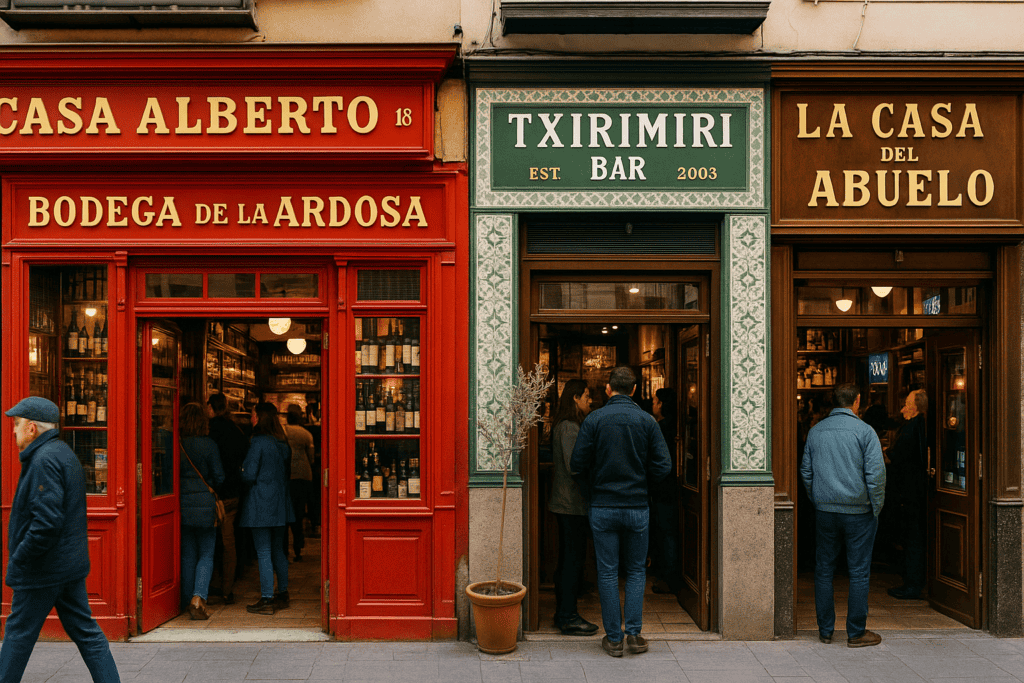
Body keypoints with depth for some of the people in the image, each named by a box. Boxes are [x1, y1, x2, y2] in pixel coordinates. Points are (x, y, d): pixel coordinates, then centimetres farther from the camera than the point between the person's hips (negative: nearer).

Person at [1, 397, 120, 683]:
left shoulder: (45, 460, -18)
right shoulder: (64, 453, 13)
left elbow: (46, 522, -26)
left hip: (43, 569, -9)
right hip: (71, 563, 9)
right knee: (85, 631, 10)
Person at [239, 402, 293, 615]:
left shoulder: (258, 442, -13)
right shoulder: (282, 443, 9)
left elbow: (249, 475, -14)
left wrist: (241, 470, 7)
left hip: (261, 504, -7)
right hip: (279, 502, 7)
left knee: (263, 553, -2)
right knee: (277, 550, 16)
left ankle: (267, 600, 1)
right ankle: (282, 594, 23)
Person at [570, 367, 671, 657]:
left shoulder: (593, 420, -6)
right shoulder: (647, 421, -3)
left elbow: (577, 466, -7)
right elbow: (663, 467, -5)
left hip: (602, 508, -1)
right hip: (638, 507, 1)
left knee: (607, 573, 7)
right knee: (636, 571, 14)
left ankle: (613, 638, 12)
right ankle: (634, 633, 12)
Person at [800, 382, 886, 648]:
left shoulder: (815, 431, 4)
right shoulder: (864, 431, -8)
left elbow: (805, 471, 8)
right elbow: (876, 473, -11)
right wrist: (876, 507, 0)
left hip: (824, 510, 3)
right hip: (858, 511, -3)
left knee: (824, 569, 10)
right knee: (859, 572, 5)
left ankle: (825, 630, 16)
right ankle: (856, 633, 12)